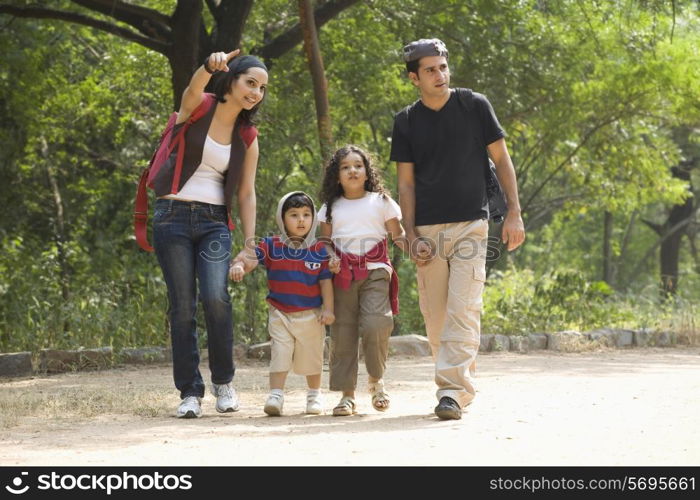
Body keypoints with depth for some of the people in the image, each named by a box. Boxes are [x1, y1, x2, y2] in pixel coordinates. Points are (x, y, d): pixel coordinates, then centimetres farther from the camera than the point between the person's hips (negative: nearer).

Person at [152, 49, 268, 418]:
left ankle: (223, 381, 0)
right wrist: (210, 66, -47)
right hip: (173, 217, -2)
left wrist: (250, 244, 4)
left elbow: (246, 193, 12)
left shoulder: (248, 138, 11)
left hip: (214, 222, 2)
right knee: (182, 305, -5)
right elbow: (194, 87, -24)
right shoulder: (196, 108, 1)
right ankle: (190, 392, 2)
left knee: (216, 296, -18)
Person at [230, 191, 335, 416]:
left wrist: (328, 309, -4)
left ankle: (314, 395, 29)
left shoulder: (319, 250, -3)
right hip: (280, 313, 0)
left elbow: (326, 280, -1)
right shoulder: (272, 246, -3)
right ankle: (275, 396, -8)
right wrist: (238, 265, -35)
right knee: (279, 354, -9)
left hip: (311, 314, 1)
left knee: (311, 357, 12)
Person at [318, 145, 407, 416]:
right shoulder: (331, 208, 14)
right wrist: (330, 258, -5)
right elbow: (325, 241, 16)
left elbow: (398, 236, 10)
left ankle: (376, 380, 5)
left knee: (376, 324, -18)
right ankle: (347, 394, 3)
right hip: (342, 274, 2)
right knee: (342, 331, -3)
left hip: (374, 271, -2)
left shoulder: (381, 202, 10)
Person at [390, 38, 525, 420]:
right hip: (428, 230, 3)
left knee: (463, 309, -13)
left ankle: (452, 391, -18)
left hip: (471, 226, -2)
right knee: (434, 315, 2)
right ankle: (457, 383, 16)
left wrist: (514, 213, -2)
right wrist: (412, 235, -1)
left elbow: (501, 160, 5)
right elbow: (406, 183, 8)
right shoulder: (406, 121, 7)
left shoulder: (474, 106, 2)